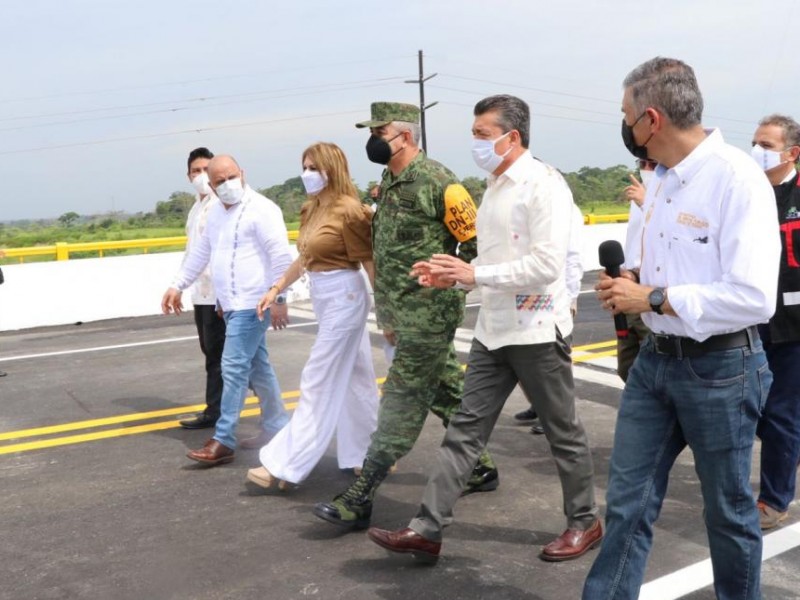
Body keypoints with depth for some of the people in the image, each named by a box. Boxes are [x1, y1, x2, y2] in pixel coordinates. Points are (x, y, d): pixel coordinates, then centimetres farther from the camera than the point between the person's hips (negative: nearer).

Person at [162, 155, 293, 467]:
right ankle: (279, 428, 27)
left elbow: (281, 255, -18)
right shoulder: (215, 212, 14)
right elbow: (200, 251, 23)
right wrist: (177, 285, 21)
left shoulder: (261, 209, -12)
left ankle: (224, 441, -3)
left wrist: (278, 299, -21)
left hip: (252, 304, -9)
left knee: (234, 367, -9)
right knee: (257, 367, 15)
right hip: (230, 305, 9)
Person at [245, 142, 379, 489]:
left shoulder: (349, 210, -16)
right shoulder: (310, 211, 9)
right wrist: (275, 289, 17)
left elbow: (369, 262, -14)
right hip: (324, 299, 9)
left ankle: (286, 465, 4)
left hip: (344, 298, -9)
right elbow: (304, 258, 19)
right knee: (353, 380, 15)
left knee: (318, 382, -3)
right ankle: (372, 455, 27)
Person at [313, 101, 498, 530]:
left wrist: (445, 282, -7)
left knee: (402, 402, -5)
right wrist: (385, 314, 18)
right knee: (446, 393, 18)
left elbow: (476, 243, -13)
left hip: (430, 312, -9)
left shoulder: (438, 183, -15)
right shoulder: (388, 184, 12)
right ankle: (481, 467, 33)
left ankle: (360, 498, 0)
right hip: (404, 313, 9)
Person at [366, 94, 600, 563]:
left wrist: (475, 274, -21)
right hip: (494, 330, 8)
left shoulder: (543, 184, -14)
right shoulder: (496, 187, 14)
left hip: (537, 331, -8)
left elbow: (547, 264, -23)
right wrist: (453, 275, 3)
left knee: (564, 432, 8)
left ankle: (585, 523, 27)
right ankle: (427, 529, 8)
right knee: (466, 428, 5)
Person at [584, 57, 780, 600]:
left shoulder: (737, 177, -18)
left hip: (720, 368, -7)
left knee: (728, 509, 12)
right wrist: (633, 284, 2)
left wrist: (653, 299, -19)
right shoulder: (663, 181, 9)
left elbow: (753, 297, -25)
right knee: (628, 499, 10)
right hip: (657, 359, 7)